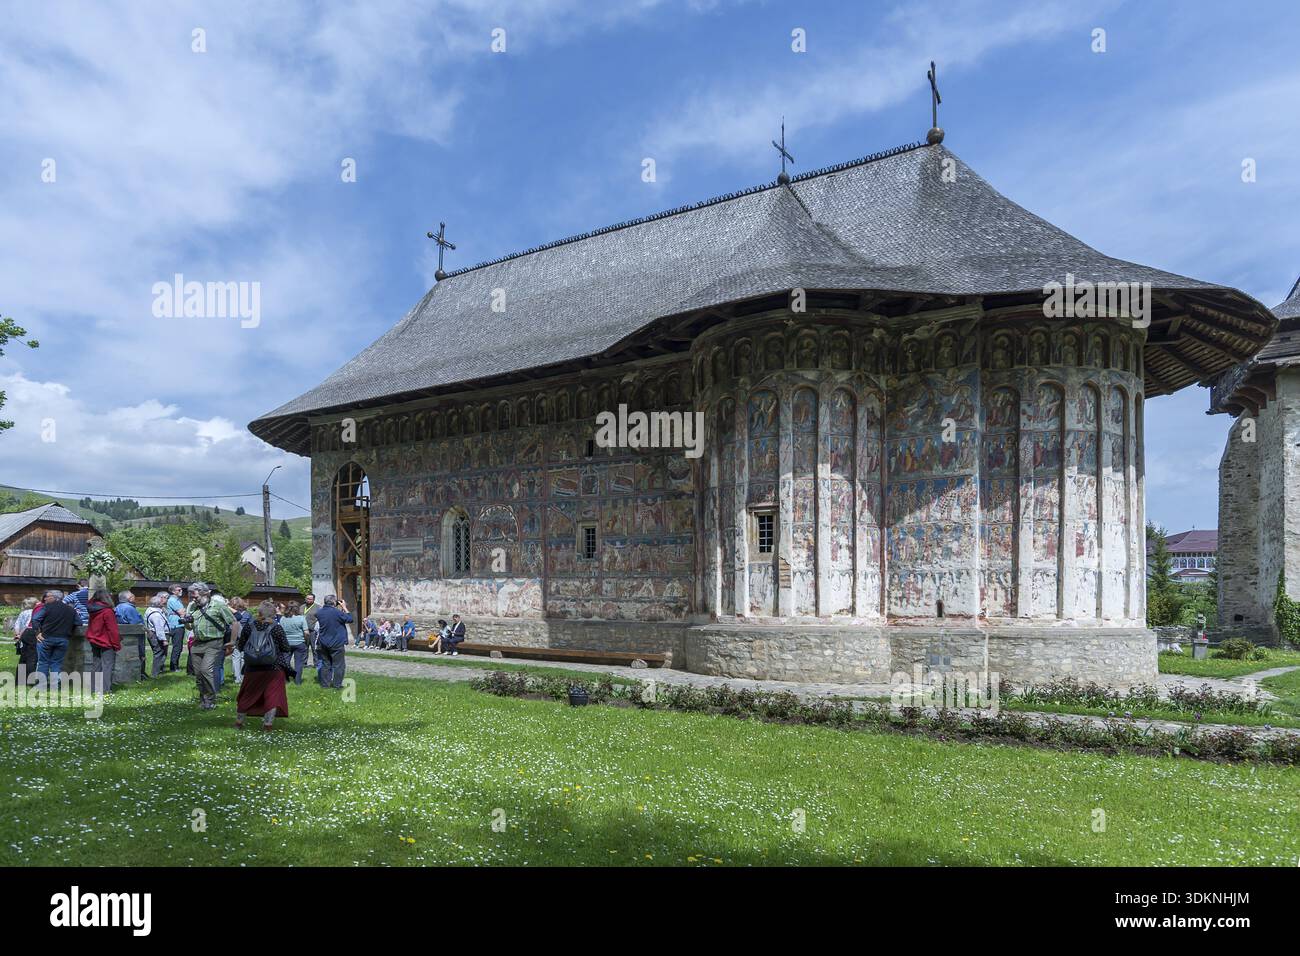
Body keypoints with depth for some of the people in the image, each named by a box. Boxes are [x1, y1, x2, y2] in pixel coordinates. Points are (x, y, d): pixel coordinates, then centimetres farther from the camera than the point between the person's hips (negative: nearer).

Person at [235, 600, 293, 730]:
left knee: (247, 695, 18)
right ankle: (267, 723, 4)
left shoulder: (249, 627, -3)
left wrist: (236, 641, 27)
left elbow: (240, 647, 7)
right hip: (273, 668, -3)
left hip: (252, 668, 3)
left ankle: (239, 721, 30)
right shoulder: (277, 628, -9)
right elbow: (285, 649, -6)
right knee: (273, 695, 6)